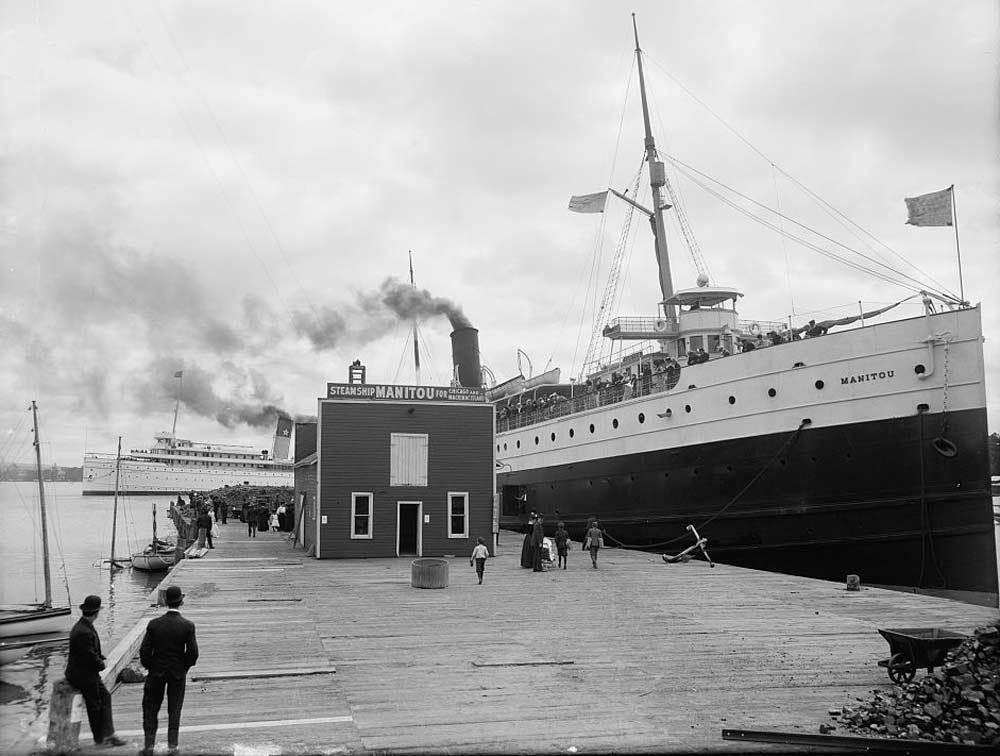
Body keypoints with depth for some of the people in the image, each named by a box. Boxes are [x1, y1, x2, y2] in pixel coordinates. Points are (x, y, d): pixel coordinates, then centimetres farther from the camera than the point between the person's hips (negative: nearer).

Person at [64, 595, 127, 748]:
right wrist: (102, 664, -8)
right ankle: (99, 738, 22)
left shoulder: (84, 626, 4)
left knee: (105, 696, 10)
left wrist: (101, 659, 1)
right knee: (95, 705, 6)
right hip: (82, 676, -9)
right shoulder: (84, 632, -29)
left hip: (88, 672, 9)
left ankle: (108, 734, 14)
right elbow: (90, 657, -26)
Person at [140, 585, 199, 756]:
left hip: (156, 672, 0)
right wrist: (184, 668, 6)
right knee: (174, 710, 12)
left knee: (150, 709, 14)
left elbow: (144, 651, -8)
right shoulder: (188, 625, -14)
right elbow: (193, 653, -12)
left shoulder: (154, 624, -11)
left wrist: (150, 667, 8)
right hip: (178, 674, 0)